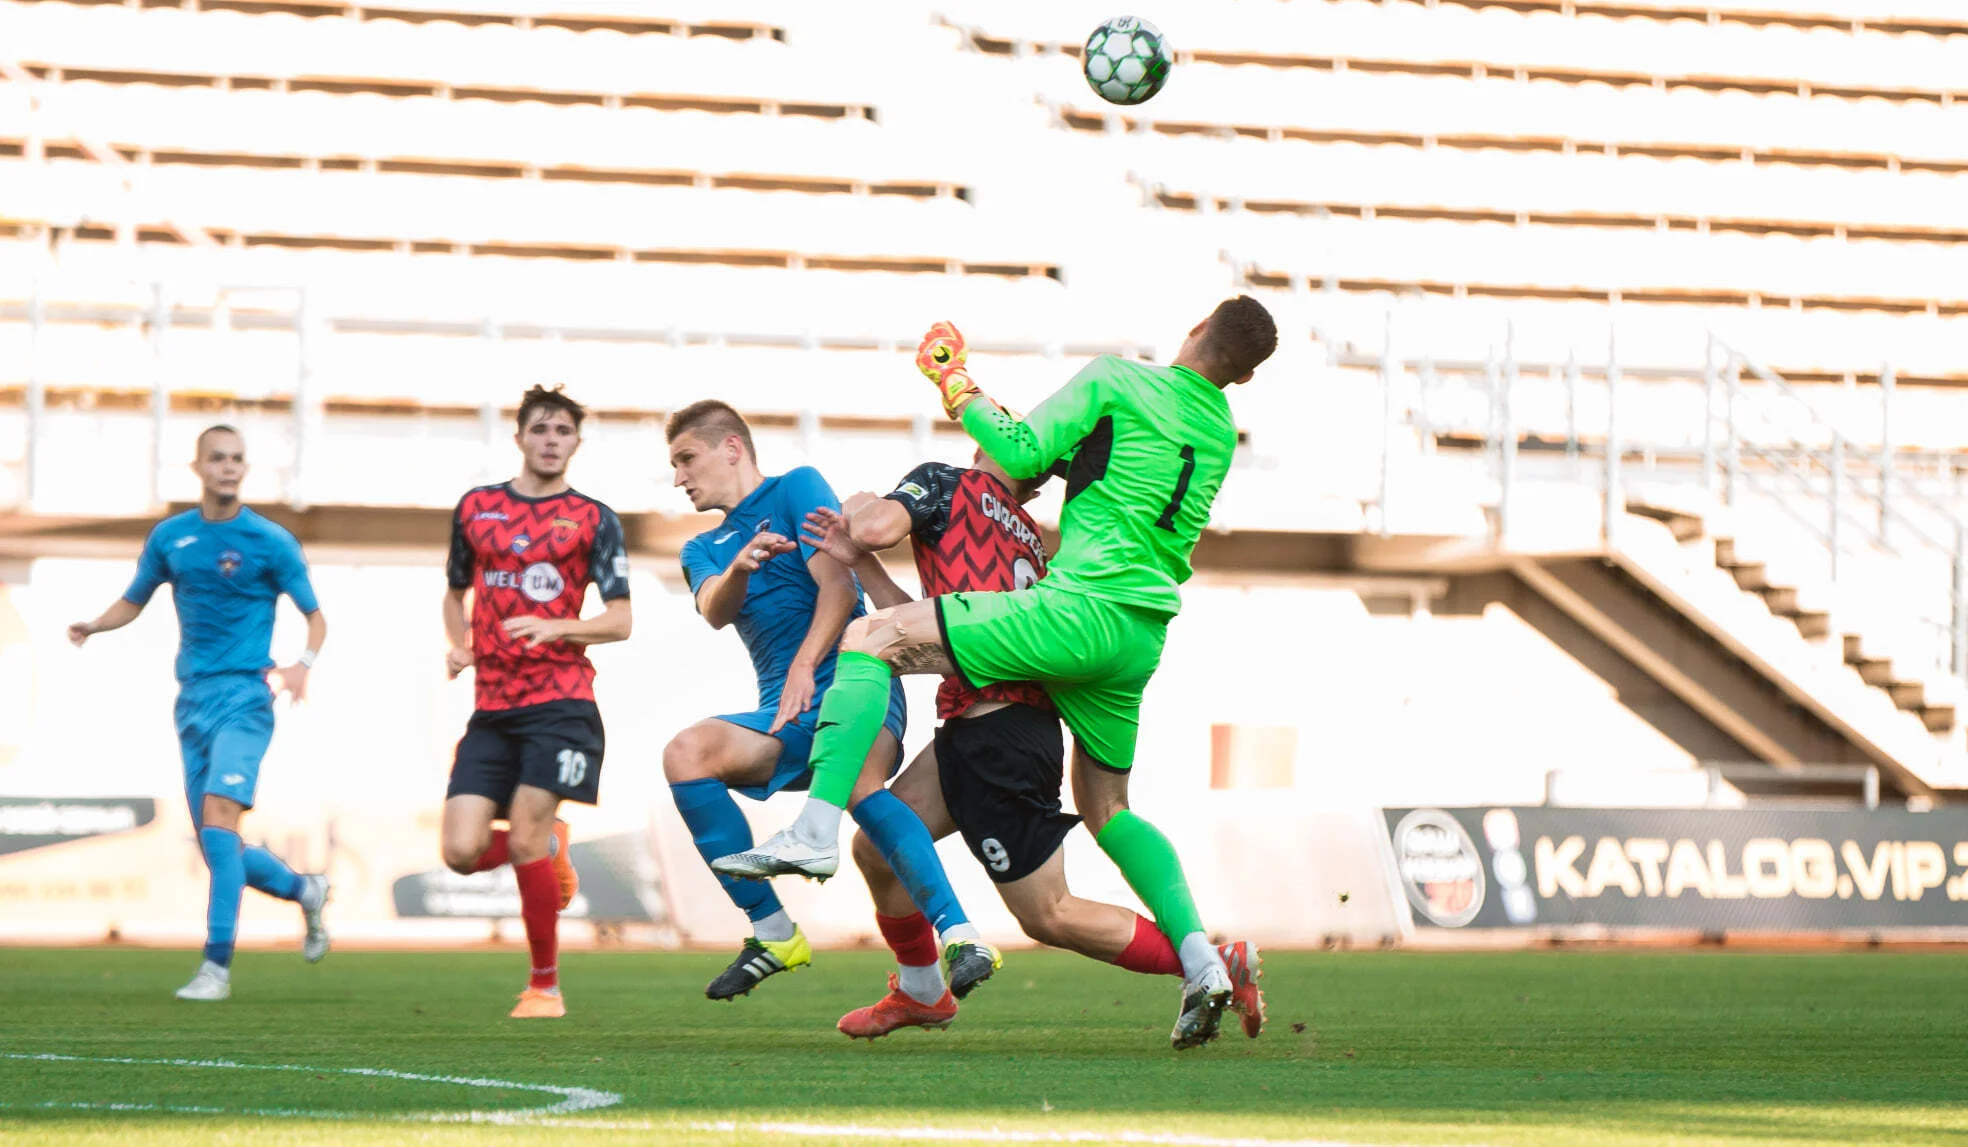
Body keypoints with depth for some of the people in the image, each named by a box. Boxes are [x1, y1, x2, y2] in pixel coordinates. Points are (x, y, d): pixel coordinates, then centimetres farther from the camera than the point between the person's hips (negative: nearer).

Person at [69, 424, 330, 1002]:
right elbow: (133, 601, 20)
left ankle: (217, 964, -20)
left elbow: (315, 616, 4)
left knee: (219, 814, -22)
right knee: (216, 846, 5)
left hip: (244, 697, -5)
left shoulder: (271, 542, -2)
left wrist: (304, 663, -15)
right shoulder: (170, 537, 9)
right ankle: (303, 889, 33)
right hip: (193, 698, 5)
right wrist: (93, 625, -1)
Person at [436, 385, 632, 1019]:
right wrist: (458, 647, 6)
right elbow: (456, 593, 26)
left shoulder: (593, 519, 3)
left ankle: (545, 985, 3)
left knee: (525, 839, -14)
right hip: (492, 707, 4)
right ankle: (551, 848, 24)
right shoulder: (476, 508, 13)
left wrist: (554, 628, -16)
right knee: (462, 852, -9)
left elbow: (620, 620, 1)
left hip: (560, 702, -4)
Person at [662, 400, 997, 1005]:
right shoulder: (703, 550, 23)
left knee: (856, 785, -37)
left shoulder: (796, 488, 8)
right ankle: (772, 933, -17)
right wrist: (740, 569, -25)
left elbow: (838, 585, -7)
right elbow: (715, 611, -2)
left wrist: (804, 667, -22)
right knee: (686, 753, -23)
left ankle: (961, 936, -45)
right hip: (784, 711, 6)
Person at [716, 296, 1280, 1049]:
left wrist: (958, 388, 9)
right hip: (1144, 639, 7)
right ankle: (1200, 961, 6)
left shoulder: (1114, 382, -2)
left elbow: (1020, 455, -4)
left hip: (1082, 612, -7)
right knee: (1106, 808, 22)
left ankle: (817, 830, -18)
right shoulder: (1221, 434, 17)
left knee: (873, 638, -2)